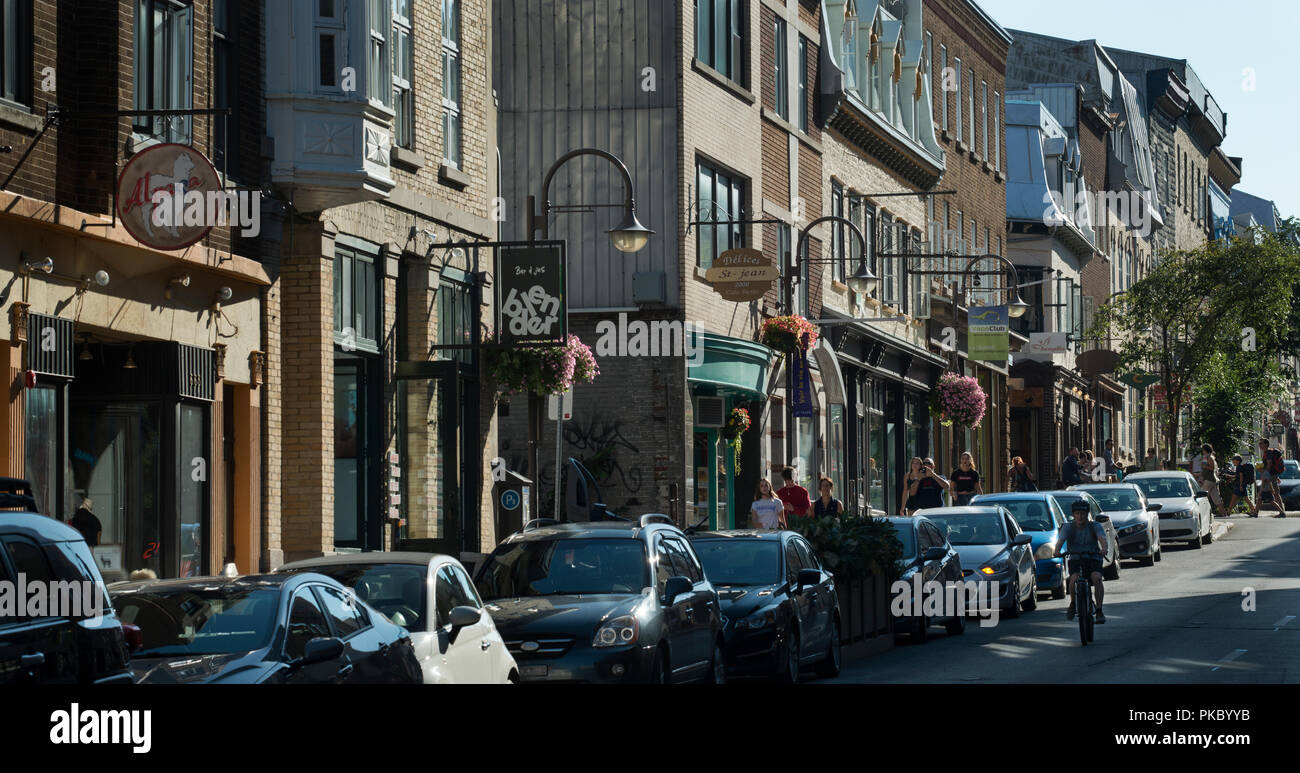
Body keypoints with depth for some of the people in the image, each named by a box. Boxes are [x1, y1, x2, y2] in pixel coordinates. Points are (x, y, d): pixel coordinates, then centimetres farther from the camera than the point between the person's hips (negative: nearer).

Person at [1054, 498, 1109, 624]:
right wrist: (1057, 551, -41)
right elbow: (1060, 540, -18)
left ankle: (1099, 611, -23)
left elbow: (1102, 538, -23)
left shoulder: (1095, 526, -4)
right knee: (1074, 578, -29)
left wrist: (1103, 549, -45)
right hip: (1075, 558, 1)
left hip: (1093, 558, -1)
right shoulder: (1068, 527, -2)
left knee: (1097, 578, -30)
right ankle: (1073, 603, 0)